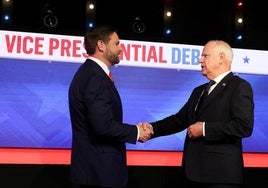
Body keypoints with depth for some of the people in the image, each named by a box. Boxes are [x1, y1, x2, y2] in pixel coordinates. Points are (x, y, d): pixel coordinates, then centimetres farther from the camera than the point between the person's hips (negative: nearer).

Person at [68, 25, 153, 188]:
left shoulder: (88, 72, 12)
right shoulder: (96, 78, -20)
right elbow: (103, 125, -27)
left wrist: (133, 129, 7)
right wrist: (136, 132, -13)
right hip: (100, 169, -10)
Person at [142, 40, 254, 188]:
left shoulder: (239, 86, -7)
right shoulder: (199, 91, 19)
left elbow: (244, 126, -18)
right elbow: (180, 119, 15)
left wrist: (205, 128, -16)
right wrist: (153, 128, 0)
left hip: (220, 173, -7)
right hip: (194, 170, 7)